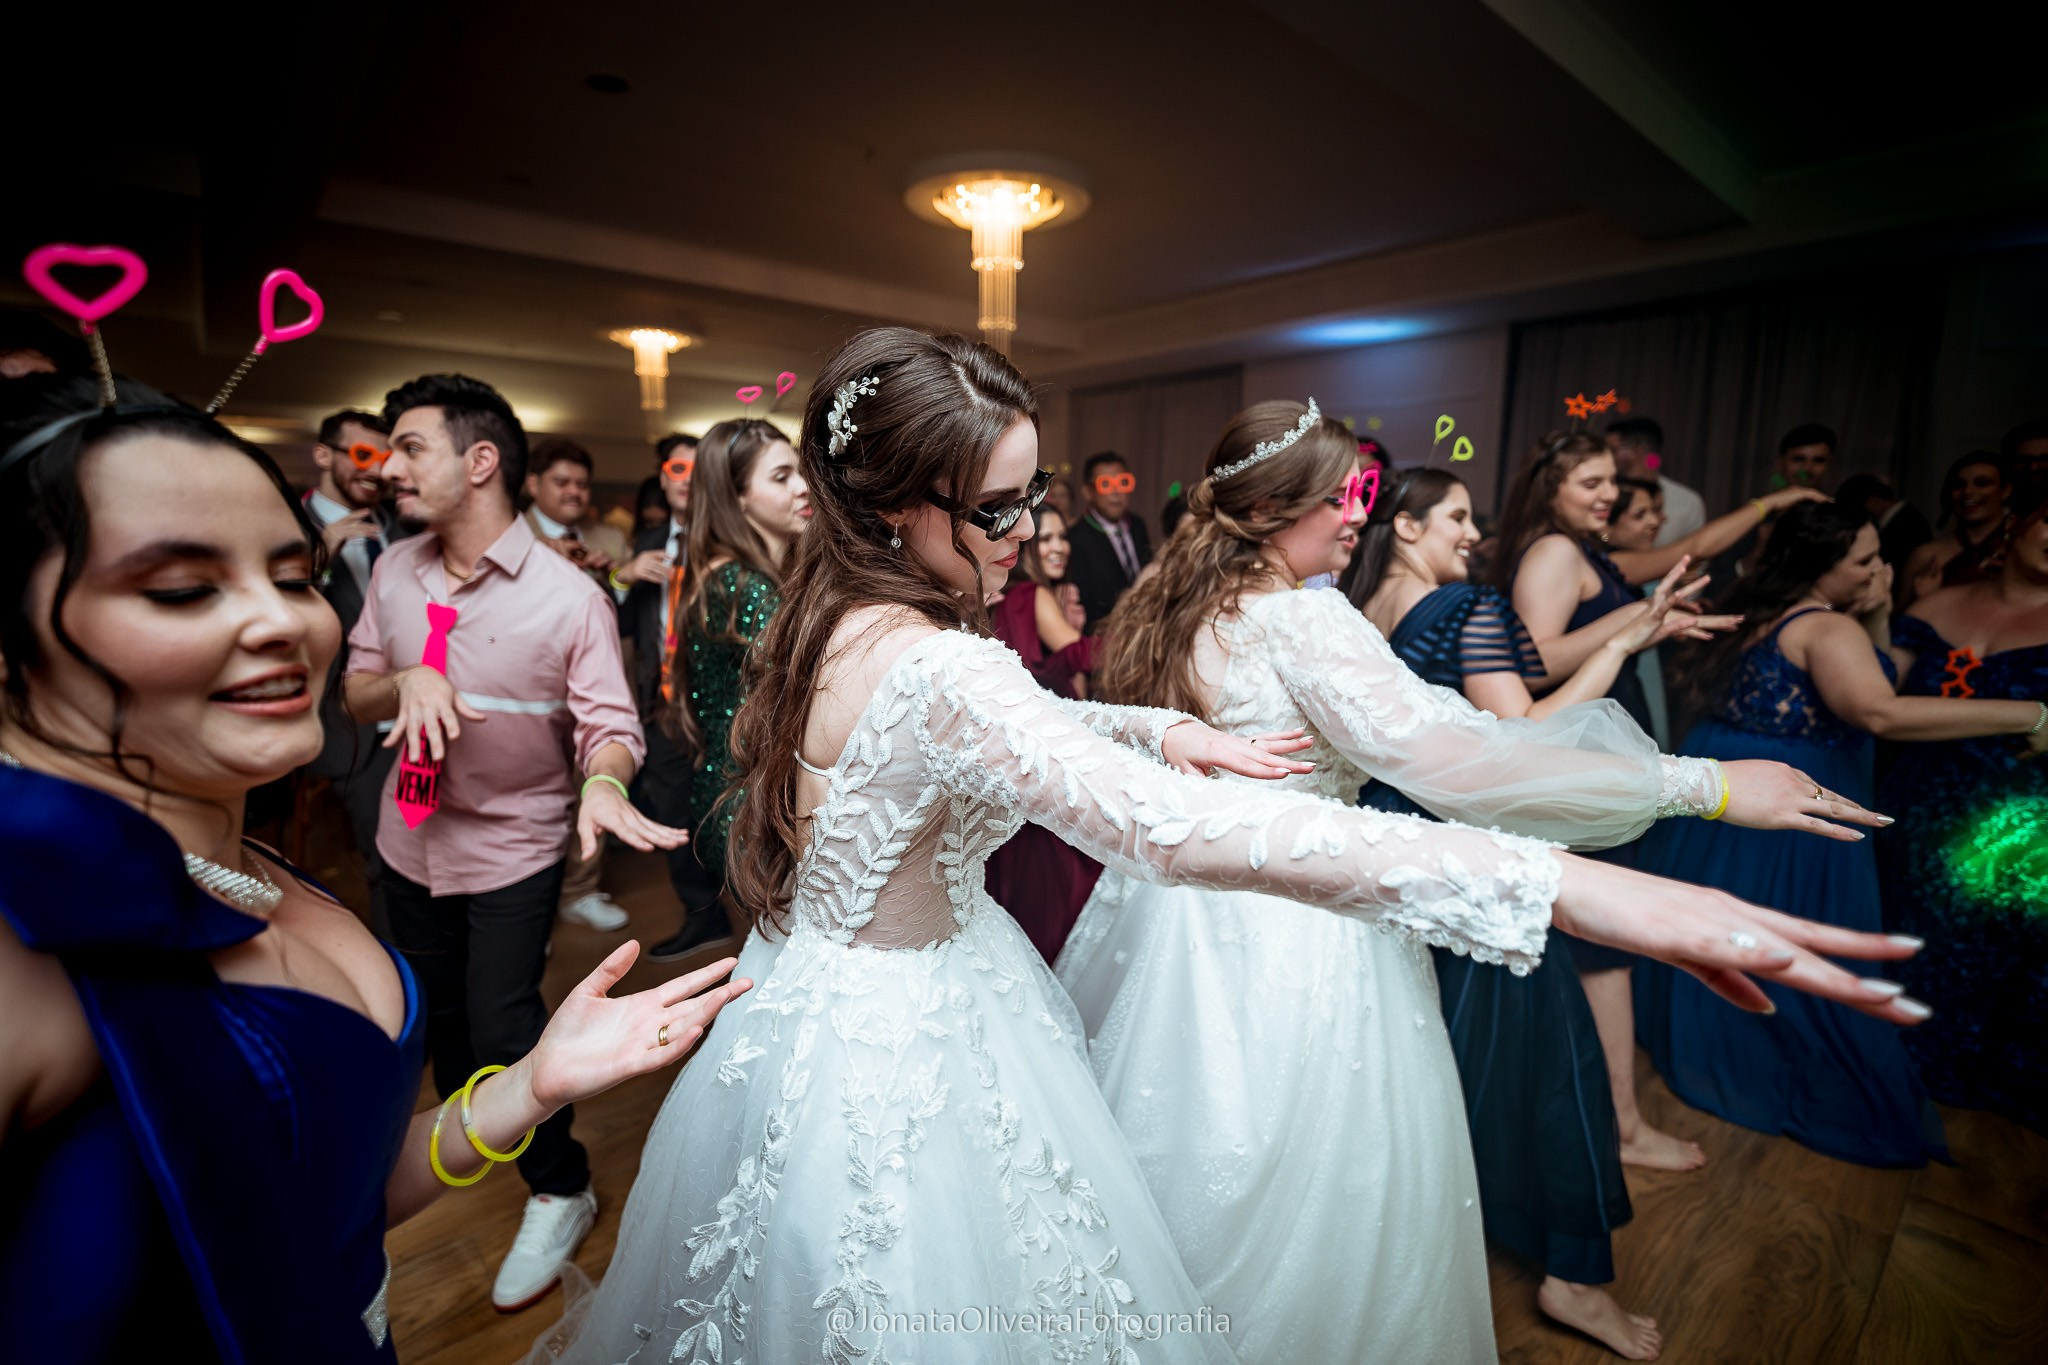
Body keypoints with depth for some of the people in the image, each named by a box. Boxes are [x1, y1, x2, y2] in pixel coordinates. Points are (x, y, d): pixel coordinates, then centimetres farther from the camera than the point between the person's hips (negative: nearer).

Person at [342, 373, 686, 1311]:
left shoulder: (568, 597, -20)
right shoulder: (395, 572, -3)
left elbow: (609, 725, -20)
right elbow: (355, 694, 3)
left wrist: (603, 781, -42)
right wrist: (406, 681, -20)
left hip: (512, 852, -6)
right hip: (410, 842, 6)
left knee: (503, 1030, 1)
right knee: (439, 1014, 25)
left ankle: (560, 1193, 27)